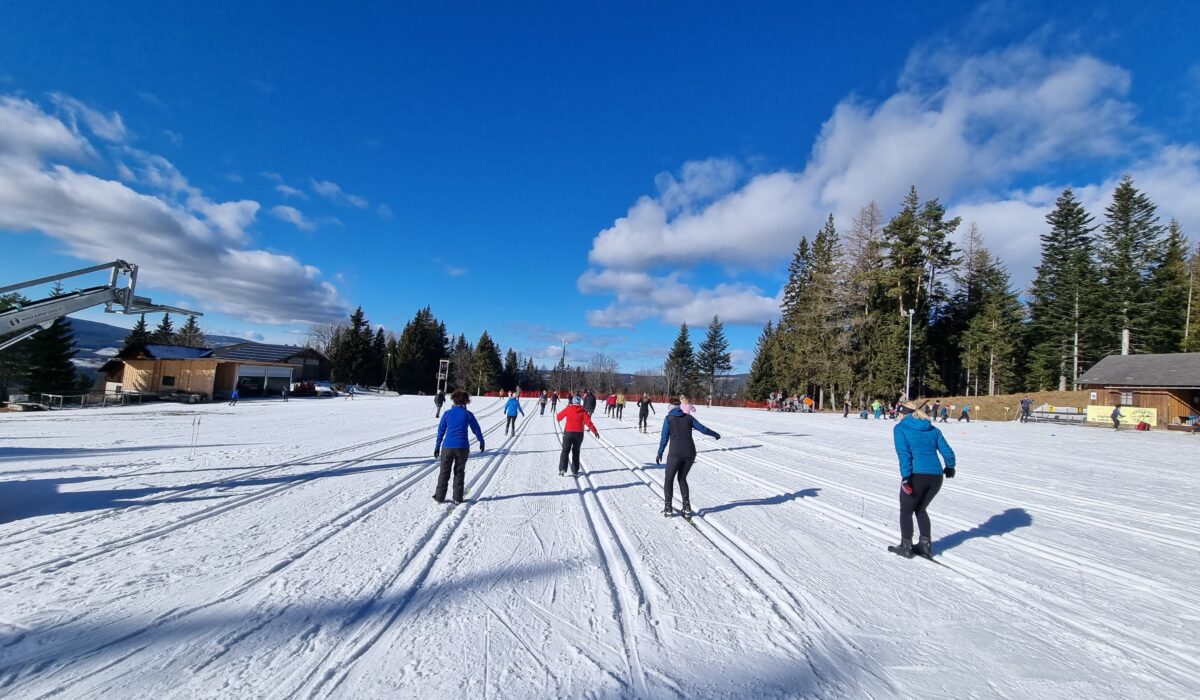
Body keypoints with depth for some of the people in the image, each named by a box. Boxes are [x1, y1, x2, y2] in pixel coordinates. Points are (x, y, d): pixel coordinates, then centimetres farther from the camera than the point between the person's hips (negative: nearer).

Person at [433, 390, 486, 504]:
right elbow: (476, 429, 5)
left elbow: (441, 431, 5)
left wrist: (437, 447, 12)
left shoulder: (447, 414, 1)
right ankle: (458, 498, 14)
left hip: (447, 447, 1)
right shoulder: (468, 414, -3)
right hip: (462, 447, -1)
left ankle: (440, 497, 16)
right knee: (459, 472, 11)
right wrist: (481, 442, 20)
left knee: (444, 472, 12)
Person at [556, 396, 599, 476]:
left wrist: (558, 418, 31)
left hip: (568, 433, -1)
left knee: (565, 451, 5)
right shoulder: (583, 411, -1)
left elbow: (559, 417, 7)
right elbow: (588, 422, -8)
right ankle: (575, 471, 15)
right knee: (576, 452, 15)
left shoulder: (568, 409, 0)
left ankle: (562, 469, -10)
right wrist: (595, 431, -2)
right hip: (579, 434, 1)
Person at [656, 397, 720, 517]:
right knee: (682, 478, 21)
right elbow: (702, 429, 6)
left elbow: (664, 438, -3)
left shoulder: (668, 418, 0)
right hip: (690, 453, 4)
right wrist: (715, 434, 23)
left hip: (675, 454, -3)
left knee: (669, 479, 13)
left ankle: (668, 507, 7)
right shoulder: (688, 417, 8)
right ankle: (686, 506, 12)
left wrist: (660, 453, 5)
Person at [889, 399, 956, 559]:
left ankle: (906, 546, 18)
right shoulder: (932, 429, 16)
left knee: (906, 511, 14)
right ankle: (926, 545, 28)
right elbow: (947, 452, 14)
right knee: (921, 509, 26)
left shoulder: (901, 428, 1)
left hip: (916, 475, -5)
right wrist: (950, 467, 34)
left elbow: (904, 453, -12)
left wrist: (906, 477, -16)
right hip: (936, 476, 5)